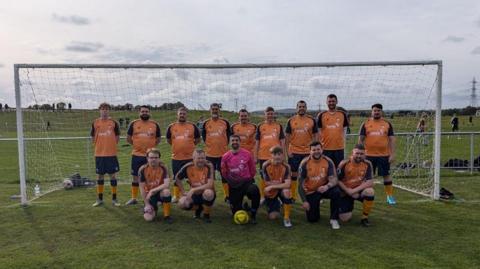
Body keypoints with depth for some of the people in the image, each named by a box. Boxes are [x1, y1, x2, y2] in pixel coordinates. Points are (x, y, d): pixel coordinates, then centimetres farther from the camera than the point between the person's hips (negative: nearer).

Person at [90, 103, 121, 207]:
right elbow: (93, 138, 11)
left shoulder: (113, 122, 1)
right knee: (100, 176, 9)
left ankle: (114, 199, 14)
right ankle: (99, 199, 20)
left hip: (111, 154, -1)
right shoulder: (95, 123, 3)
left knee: (113, 175, 3)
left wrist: (111, 145, 1)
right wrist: (100, 146, 4)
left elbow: (117, 137, 7)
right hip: (99, 154, 1)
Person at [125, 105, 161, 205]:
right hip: (137, 155, 1)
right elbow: (128, 138, 7)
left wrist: (150, 146, 3)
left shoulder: (155, 124, 2)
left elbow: (158, 139, 10)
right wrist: (137, 145, 4)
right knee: (135, 176, 8)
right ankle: (133, 198, 19)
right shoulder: (133, 124, 2)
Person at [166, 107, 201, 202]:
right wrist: (177, 146, 9)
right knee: (176, 177, 13)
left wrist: (188, 145, 6)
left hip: (190, 157, -1)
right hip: (176, 157, 2)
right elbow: (168, 140, 15)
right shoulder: (171, 127, 2)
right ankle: (176, 196, 27)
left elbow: (197, 139, 10)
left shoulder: (192, 126, 0)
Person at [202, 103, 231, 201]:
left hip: (223, 153, 0)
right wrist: (208, 145, 7)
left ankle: (227, 195, 16)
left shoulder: (225, 122, 0)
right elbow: (203, 136, 13)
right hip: (210, 154, 1)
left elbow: (228, 135, 11)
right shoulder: (206, 123, 1)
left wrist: (224, 145, 8)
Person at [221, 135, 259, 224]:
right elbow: (224, 173, 12)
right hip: (233, 185, 2)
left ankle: (253, 215, -14)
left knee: (255, 190, -37)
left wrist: (248, 179, 9)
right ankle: (245, 207, 39)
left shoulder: (247, 154, -5)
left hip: (246, 182, -2)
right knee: (236, 212, 1)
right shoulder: (225, 156, -2)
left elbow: (252, 170, 6)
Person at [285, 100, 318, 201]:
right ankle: (292, 196, 16)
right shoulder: (291, 120, 2)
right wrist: (288, 150, -3)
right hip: (294, 152, 0)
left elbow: (315, 136, 5)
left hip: (308, 152, 0)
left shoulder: (312, 120, 3)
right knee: (293, 174, 6)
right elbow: (287, 136, 4)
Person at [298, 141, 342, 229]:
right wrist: (304, 201, -15)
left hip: (323, 188, 1)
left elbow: (333, 179, -17)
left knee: (336, 192, -32)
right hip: (310, 192, -1)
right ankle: (314, 206, 32)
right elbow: (300, 183, -12)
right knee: (312, 219, -4)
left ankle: (334, 219, -13)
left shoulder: (328, 161, -13)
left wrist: (327, 186, -41)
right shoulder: (305, 163, -16)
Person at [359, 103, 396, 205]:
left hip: (384, 155, 0)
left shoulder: (387, 124, 5)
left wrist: (392, 154, -4)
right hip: (369, 155, 0)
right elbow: (361, 139, 3)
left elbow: (391, 140, 3)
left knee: (386, 175, 6)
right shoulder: (365, 124, 2)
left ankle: (390, 196, 18)